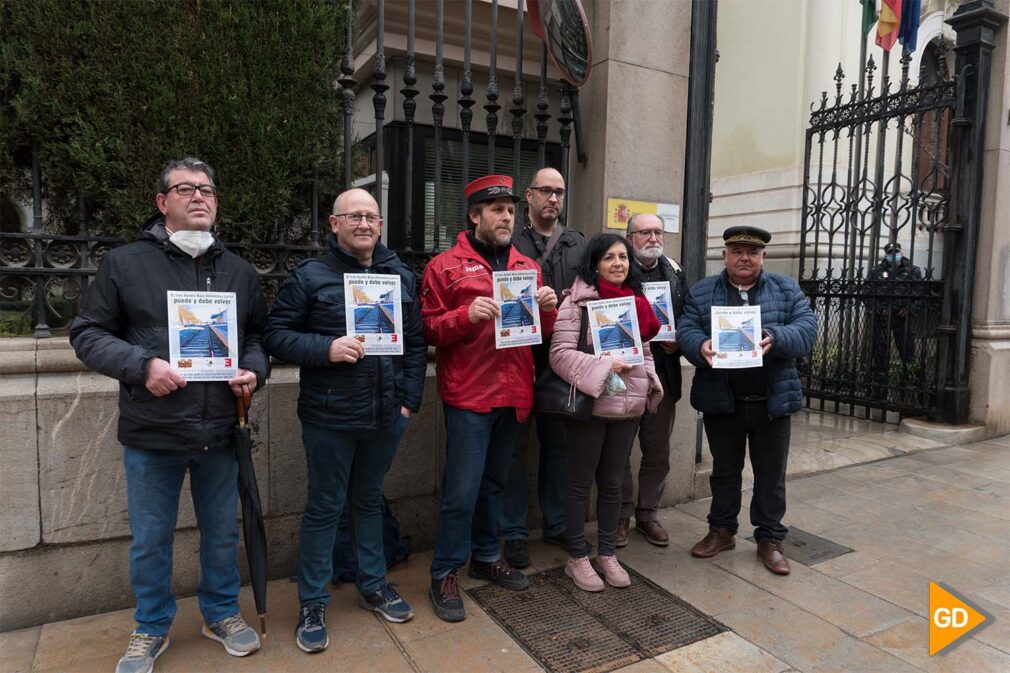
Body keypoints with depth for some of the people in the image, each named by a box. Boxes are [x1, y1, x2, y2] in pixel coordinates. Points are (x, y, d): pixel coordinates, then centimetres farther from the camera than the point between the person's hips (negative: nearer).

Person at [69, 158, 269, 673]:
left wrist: (254, 369, -6)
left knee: (222, 534, 16)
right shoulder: (124, 263, -2)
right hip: (151, 435, -2)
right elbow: (88, 334, -2)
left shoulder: (238, 271, 8)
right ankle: (151, 630, 36)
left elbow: (259, 334, 15)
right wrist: (141, 365, -18)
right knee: (151, 541, 14)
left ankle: (221, 613, 38)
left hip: (220, 433, 3)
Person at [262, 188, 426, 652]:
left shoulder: (402, 277, 7)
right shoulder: (309, 276, -5)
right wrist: (326, 348, -22)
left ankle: (373, 586, 36)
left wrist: (410, 399, 3)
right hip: (329, 418, -4)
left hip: (386, 417, 4)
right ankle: (312, 605, 24)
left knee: (369, 501, 20)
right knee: (324, 508, 8)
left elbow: (416, 342, 9)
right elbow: (275, 335, -7)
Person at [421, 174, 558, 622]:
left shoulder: (527, 267, 14)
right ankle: (444, 574, 14)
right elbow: (430, 330, -6)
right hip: (468, 395, -5)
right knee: (462, 490, -2)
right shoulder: (445, 266, -1)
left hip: (512, 394, 5)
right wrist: (468, 313, -22)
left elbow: (543, 332, 17)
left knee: (494, 482, 18)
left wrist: (547, 309, -5)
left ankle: (486, 556, 34)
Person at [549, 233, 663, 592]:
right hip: (589, 404, -6)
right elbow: (560, 353, -16)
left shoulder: (637, 302, 9)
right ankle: (577, 558, 23)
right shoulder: (579, 300, -10)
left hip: (628, 405, 6)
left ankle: (608, 554, 31)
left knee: (612, 481, 16)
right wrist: (602, 367, -22)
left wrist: (651, 384, 4)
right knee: (581, 482, 7)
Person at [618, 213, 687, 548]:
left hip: (663, 377, 4)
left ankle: (647, 514, 29)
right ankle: (621, 516, 24)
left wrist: (677, 343, -7)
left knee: (658, 454, 12)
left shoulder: (675, 273, 10)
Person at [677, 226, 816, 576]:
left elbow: (807, 328, -8)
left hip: (771, 400, 0)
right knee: (724, 469, 15)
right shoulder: (701, 292, 3)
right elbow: (685, 330, -8)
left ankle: (769, 538, 26)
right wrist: (702, 347, -31)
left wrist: (774, 337, -28)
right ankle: (721, 530, 31)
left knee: (771, 473, 11)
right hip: (721, 399, 0)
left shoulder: (786, 289, 3)